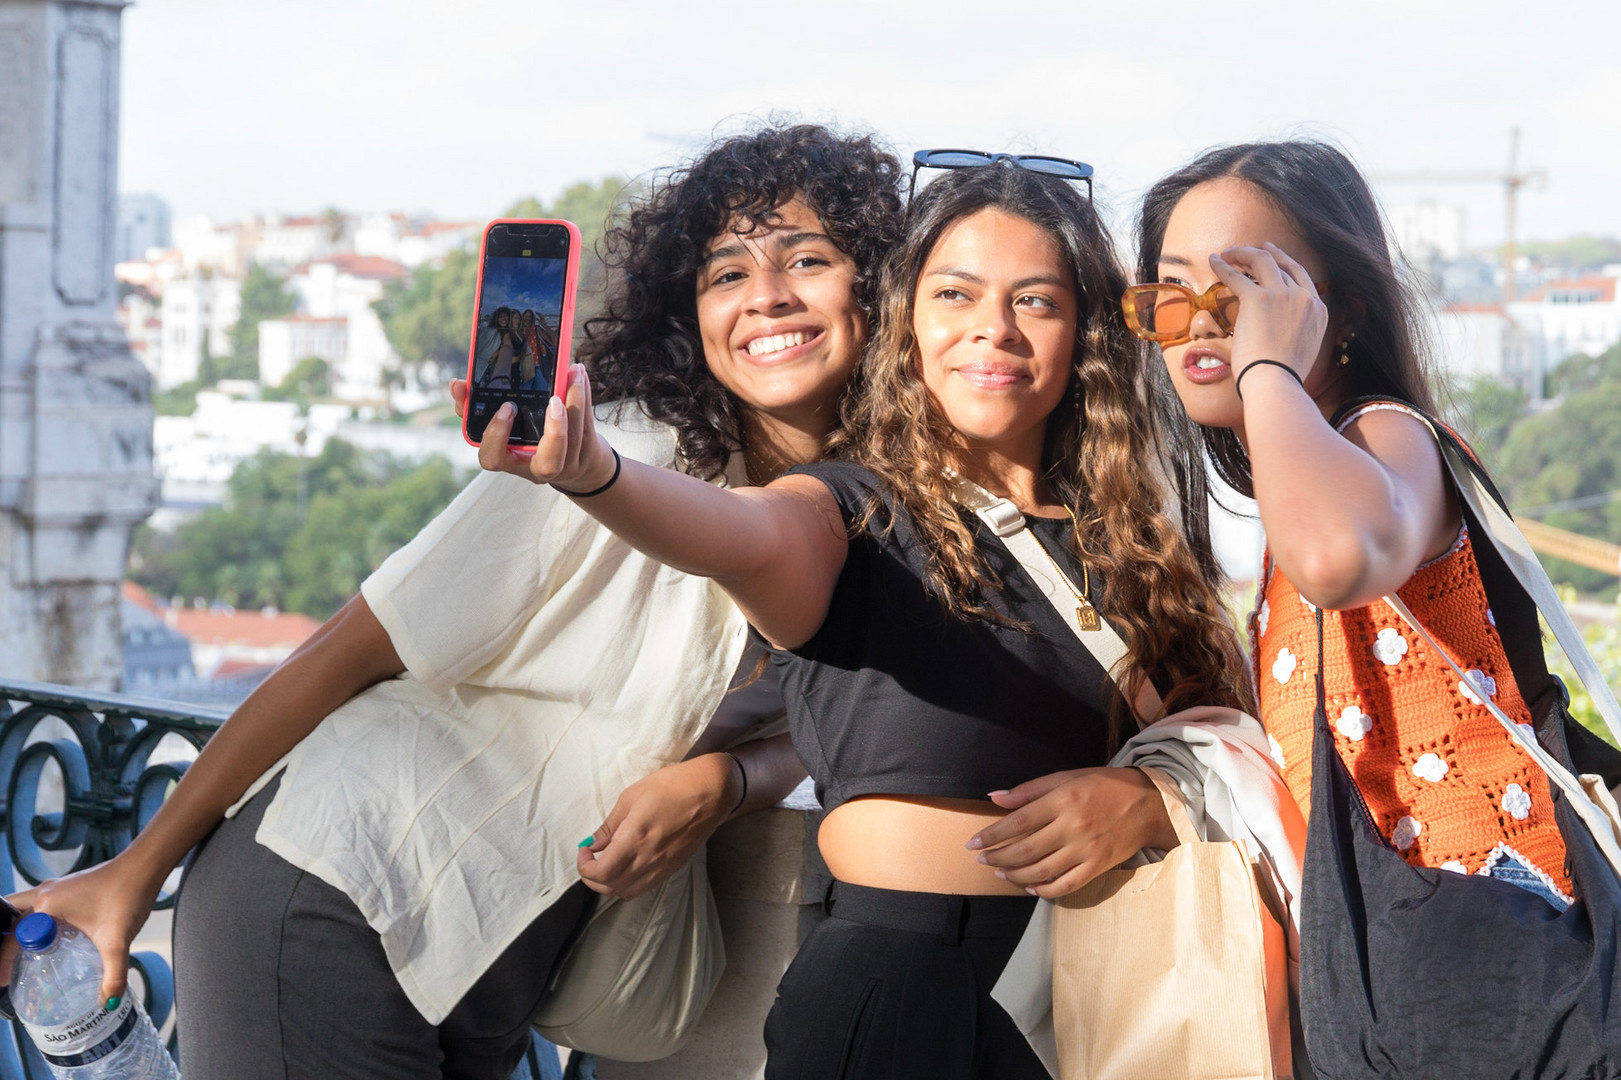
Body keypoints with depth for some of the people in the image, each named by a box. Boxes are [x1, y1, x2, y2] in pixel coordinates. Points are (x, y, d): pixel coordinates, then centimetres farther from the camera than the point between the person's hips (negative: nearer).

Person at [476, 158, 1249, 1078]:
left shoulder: (1138, 542, 10)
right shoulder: (853, 511, -3)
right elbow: (748, 536, -26)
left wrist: (1146, 801, -11)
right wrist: (592, 472, -46)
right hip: (893, 992, -4)